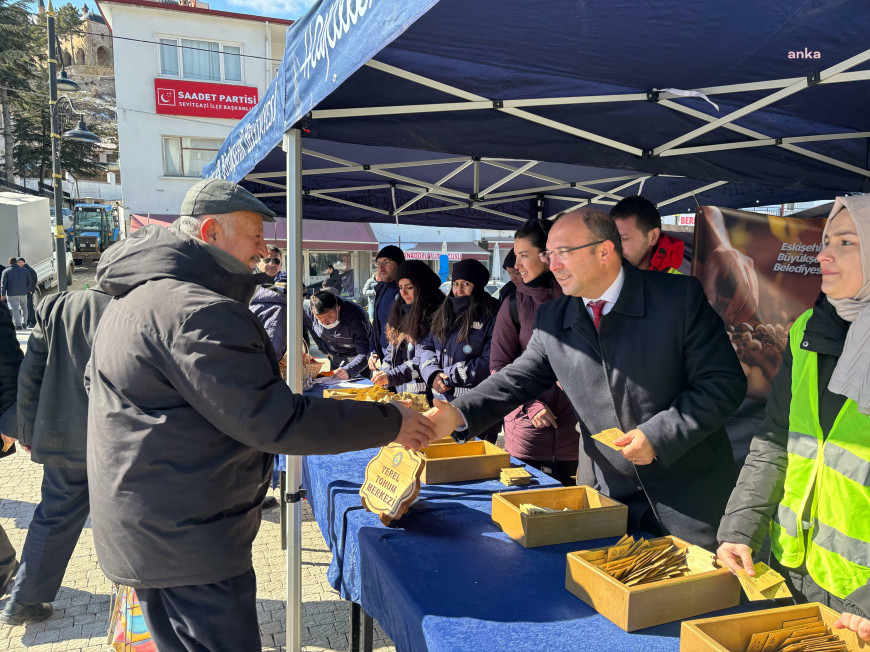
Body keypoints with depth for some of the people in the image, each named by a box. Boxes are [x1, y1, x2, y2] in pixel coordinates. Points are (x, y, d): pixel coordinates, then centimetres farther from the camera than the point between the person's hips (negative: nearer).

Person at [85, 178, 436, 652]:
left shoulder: (135, 296, 10)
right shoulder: (197, 310, -25)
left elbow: (94, 379, 25)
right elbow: (272, 421, -28)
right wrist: (390, 422, -20)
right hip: (187, 542, -11)